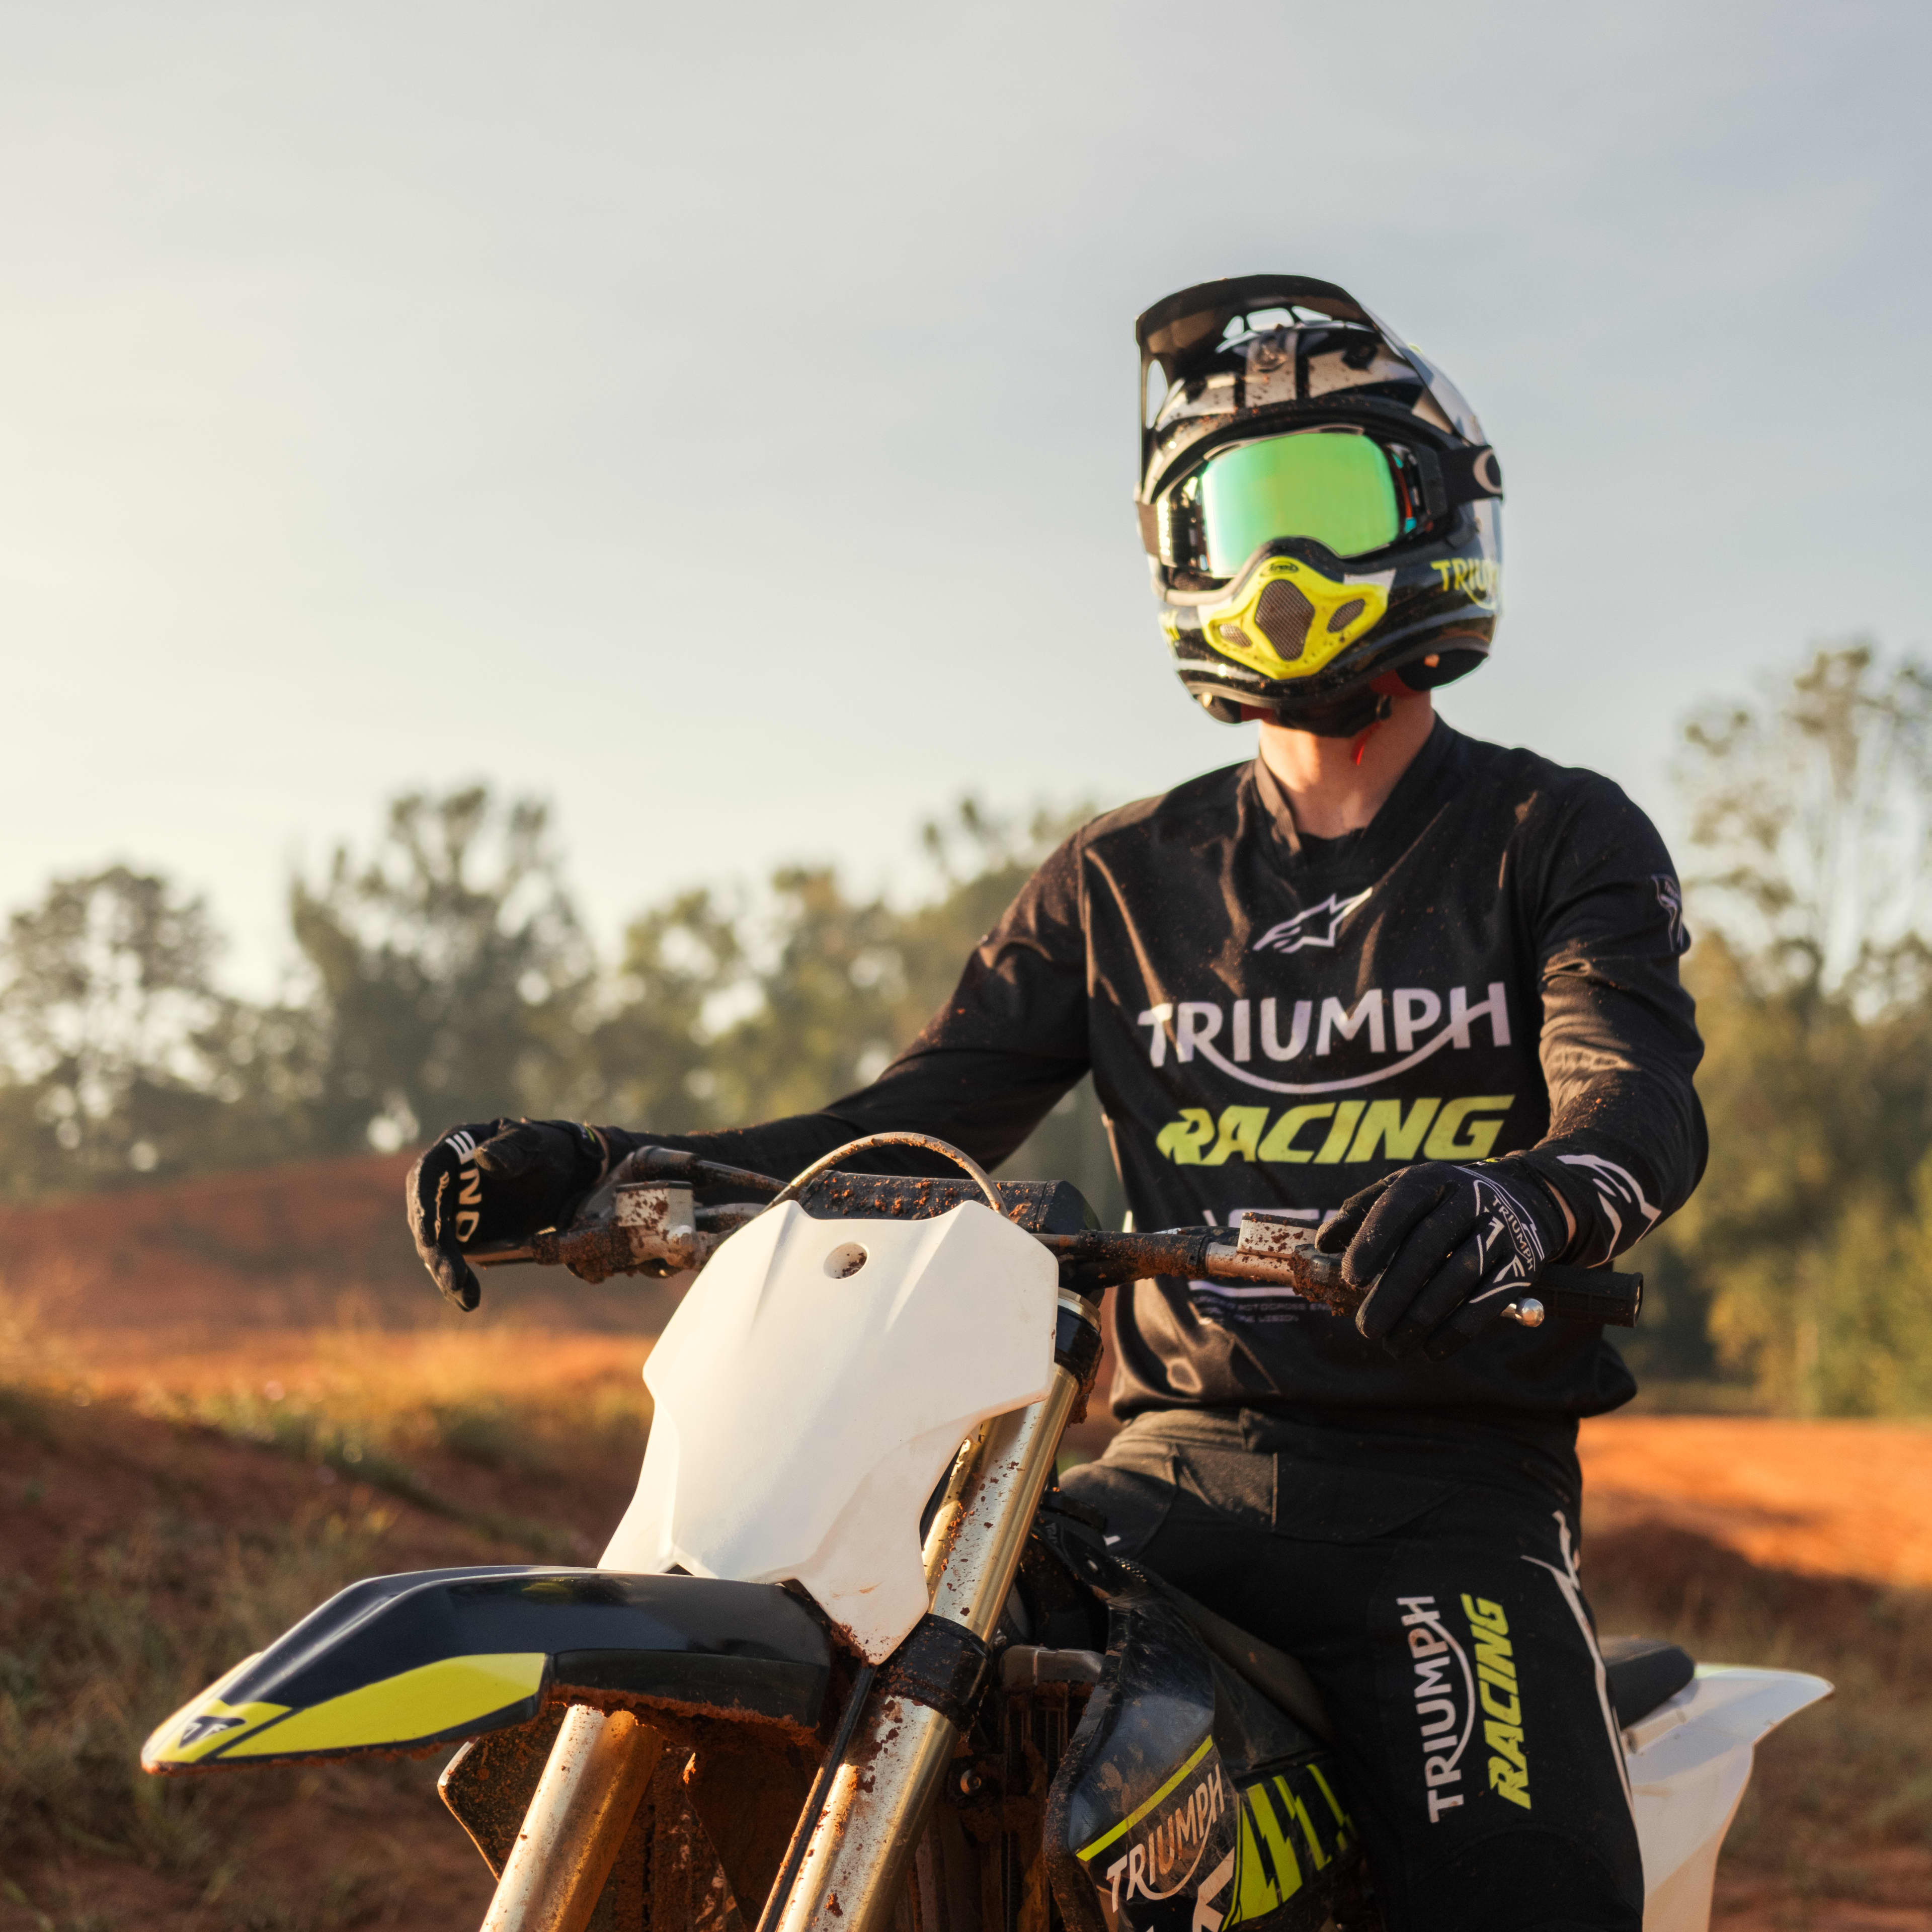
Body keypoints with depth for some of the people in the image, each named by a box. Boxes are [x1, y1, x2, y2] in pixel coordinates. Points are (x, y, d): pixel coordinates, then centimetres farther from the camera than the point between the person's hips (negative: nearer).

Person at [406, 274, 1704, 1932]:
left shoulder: (1559, 840, 6)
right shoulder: (1122, 880, 16)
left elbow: (1643, 1104, -13)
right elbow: (911, 1128, 9)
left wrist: (1518, 1201, -39)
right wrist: (598, 1172, -7)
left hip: (1451, 1488, -3)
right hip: (1178, 1465, 3)